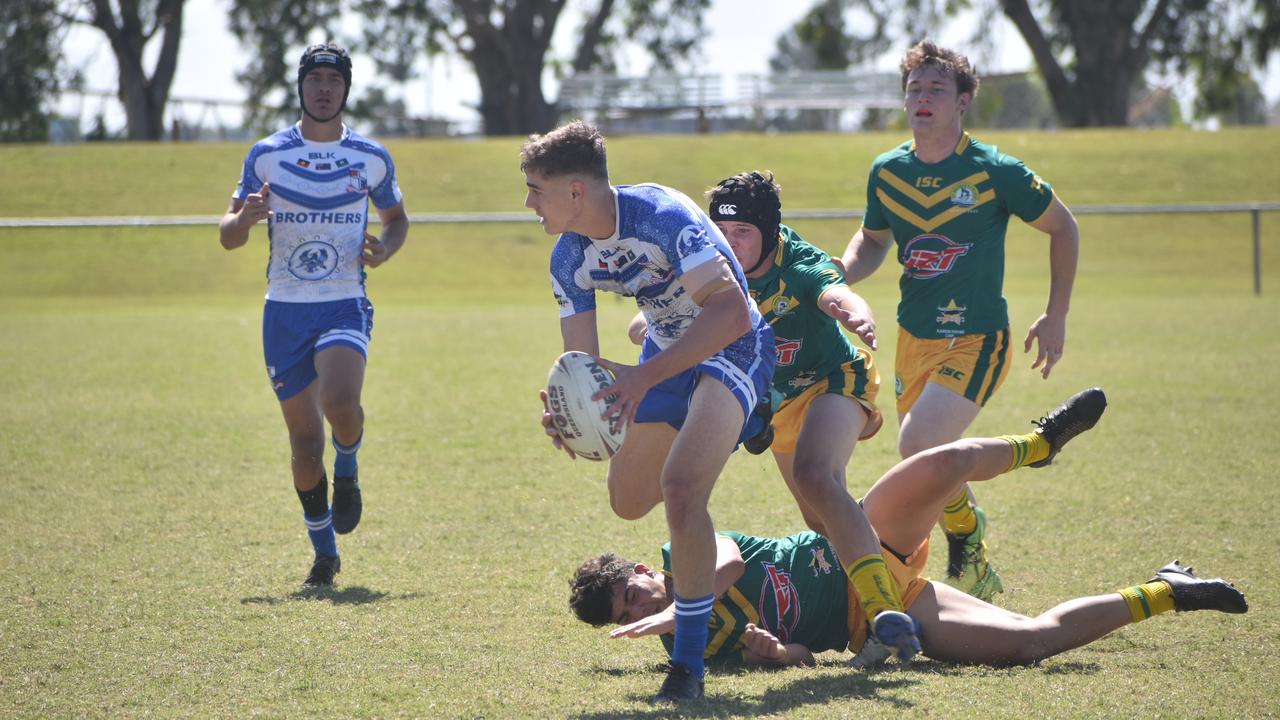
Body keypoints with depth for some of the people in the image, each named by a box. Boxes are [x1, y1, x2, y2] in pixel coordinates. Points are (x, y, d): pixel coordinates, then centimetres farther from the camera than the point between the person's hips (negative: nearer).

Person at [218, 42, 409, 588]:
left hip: (345, 306, -1)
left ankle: (348, 468, 6)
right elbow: (228, 237, 6)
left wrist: (385, 247, -4)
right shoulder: (266, 155, 3)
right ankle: (323, 551, 20)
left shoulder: (372, 158, 5)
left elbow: (396, 217, 20)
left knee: (340, 403, -28)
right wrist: (247, 217, -18)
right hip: (284, 311, 1)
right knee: (304, 441, 3)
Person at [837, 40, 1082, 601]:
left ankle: (967, 530, 4)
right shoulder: (887, 172, 2)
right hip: (913, 339, 6)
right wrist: (838, 276, -2)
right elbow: (872, 239, 20)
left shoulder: (995, 172, -11)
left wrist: (1056, 316, 1)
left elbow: (1062, 227, 2)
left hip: (976, 340, -6)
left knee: (918, 444, -24)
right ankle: (977, 576, 28)